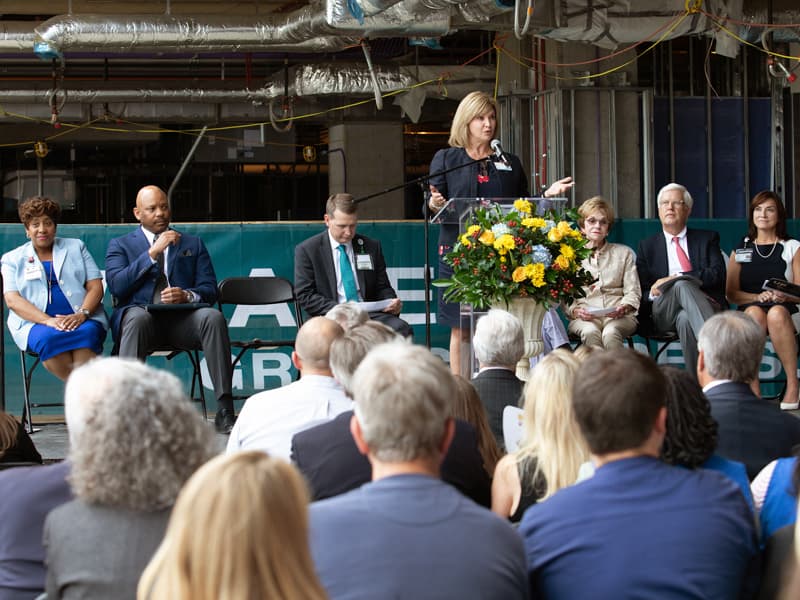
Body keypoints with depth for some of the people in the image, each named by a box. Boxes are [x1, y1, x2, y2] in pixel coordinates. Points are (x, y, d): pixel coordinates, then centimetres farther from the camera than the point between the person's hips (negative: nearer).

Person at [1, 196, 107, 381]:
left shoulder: (76, 247, 21)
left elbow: (95, 287, 11)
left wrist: (82, 314, -12)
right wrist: (47, 320, -17)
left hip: (82, 321, 1)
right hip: (35, 323, -1)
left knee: (87, 333, -36)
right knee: (47, 338, -37)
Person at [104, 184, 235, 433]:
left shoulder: (193, 244, 23)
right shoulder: (120, 245, 17)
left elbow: (209, 290, 13)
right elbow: (117, 286, -2)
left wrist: (187, 296, -11)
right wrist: (152, 253, -6)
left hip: (182, 319, 2)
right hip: (142, 315, -2)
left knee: (213, 317, -31)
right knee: (137, 317, -38)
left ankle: (225, 411, -36)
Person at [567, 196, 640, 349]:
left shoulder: (624, 253, 21)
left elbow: (633, 292, 12)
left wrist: (623, 307, -10)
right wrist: (576, 311, -12)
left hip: (619, 316, 0)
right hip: (583, 318, 0)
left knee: (611, 332, -36)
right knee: (590, 331, -37)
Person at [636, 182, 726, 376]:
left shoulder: (707, 239, 19)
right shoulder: (647, 246, 22)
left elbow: (718, 274, 1)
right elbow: (642, 292, 14)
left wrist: (675, 278, -10)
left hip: (704, 305, 0)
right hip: (663, 312, 0)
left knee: (685, 319, -39)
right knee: (682, 286, -36)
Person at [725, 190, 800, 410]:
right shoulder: (739, 251, 19)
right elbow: (731, 293, 10)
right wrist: (758, 297, -9)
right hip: (749, 309, 1)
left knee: (776, 313, -39)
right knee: (754, 312, -38)